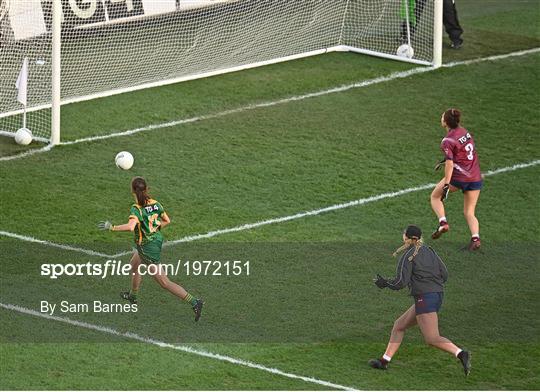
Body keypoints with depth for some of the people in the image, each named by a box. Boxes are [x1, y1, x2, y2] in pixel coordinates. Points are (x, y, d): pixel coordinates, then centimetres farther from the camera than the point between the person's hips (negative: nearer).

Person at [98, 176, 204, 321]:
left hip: (147, 247, -8)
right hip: (157, 240, 8)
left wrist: (111, 227, -29)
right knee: (135, 264, 34)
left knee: (165, 282, -3)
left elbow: (130, 227, -39)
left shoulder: (136, 209, -24)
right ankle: (132, 296, 54)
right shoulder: (155, 204, -3)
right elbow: (167, 221, 7)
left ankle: (194, 302, -9)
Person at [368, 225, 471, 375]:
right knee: (399, 325, 19)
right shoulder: (429, 251, 13)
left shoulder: (408, 256, -7)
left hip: (424, 298, -9)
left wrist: (384, 283, 5)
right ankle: (385, 360, 21)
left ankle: (461, 354, -31)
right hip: (437, 296, 9)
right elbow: (444, 274, 11)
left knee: (432, 339, -14)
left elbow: (401, 282, -11)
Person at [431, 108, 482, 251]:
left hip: (459, 176, -6)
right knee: (469, 213, 11)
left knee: (435, 196, 17)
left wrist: (446, 185, -20)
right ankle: (475, 238, -10)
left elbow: (450, 164, -20)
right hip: (476, 178, 6)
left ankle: (443, 223, 0)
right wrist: (445, 161, 30)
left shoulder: (448, 141, -14)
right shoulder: (464, 131, 7)